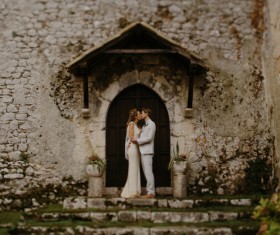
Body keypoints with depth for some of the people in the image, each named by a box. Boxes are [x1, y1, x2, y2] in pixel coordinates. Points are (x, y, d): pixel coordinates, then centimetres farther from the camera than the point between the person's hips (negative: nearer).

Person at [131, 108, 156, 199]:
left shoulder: (152, 124, -6)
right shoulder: (144, 125, 21)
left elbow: (149, 138, -15)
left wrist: (137, 140, -15)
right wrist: (135, 140, 4)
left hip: (147, 152, -9)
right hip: (142, 151, 9)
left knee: (148, 172, -10)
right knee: (146, 172, 8)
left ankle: (151, 192, -9)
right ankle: (150, 191, 11)